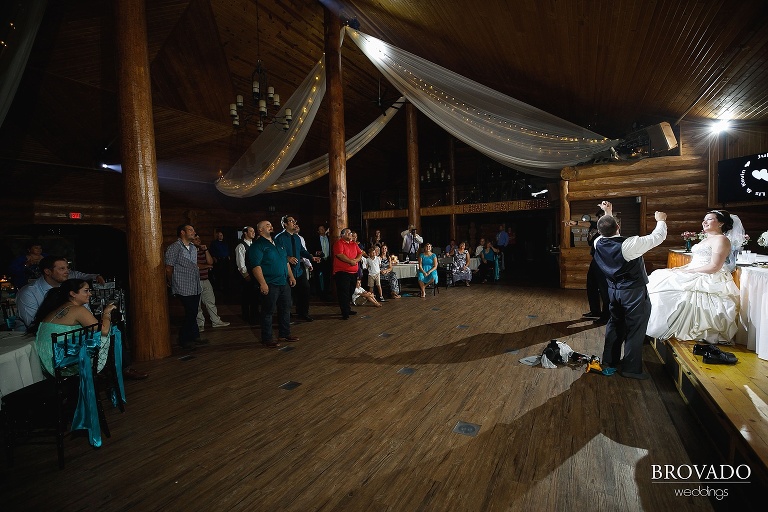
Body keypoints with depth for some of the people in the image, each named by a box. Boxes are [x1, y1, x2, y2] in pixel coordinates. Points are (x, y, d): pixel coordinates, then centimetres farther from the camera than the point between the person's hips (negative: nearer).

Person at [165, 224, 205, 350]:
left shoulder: (193, 248, 15)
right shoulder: (174, 248, -9)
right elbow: (168, 269, -6)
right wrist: (174, 285, 3)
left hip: (195, 287, 7)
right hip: (184, 288, -7)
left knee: (193, 314, 13)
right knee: (190, 314, -5)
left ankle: (194, 337, 24)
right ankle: (184, 340, 11)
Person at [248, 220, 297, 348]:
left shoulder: (278, 244, 18)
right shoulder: (257, 245, -8)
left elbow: (286, 262, 23)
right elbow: (256, 266, -18)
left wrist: (291, 276, 16)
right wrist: (263, 284, -24)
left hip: (284, 283, 8)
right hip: (270, 285, -8)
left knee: (285, 309, 14)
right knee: (268, 312, 1)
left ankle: (284, 334, 28)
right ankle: (267, 339, 12)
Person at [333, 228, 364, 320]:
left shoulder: (354, 244, 17)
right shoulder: (338, 243, -6)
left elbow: (360, 254, 11)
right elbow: (340, 255, -18)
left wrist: (356, 260, -10)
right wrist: (351, 261, -14)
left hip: (353, 272, 8)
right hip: (342, 272, -7)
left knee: (350, 292, 14)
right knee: (343, 293, -6)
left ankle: (348, 309, 26)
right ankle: (345, 313, -2)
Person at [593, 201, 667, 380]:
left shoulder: (599, 244, -10)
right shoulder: (629, 245, -26)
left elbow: (608, 234, 14)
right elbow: (658, 237, -12)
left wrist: (607, 214, 18)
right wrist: (660, 220, 7)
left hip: (613, 290, 6)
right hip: (634, 292, -6)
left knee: (615, 324, 19)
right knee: (635, 329, 6)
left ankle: (609, 362, 30)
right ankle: (631, 369, 16)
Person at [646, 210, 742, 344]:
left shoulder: (721, 239, -7)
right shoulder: (706, 239, 22)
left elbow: (714, 267, -17)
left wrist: (686, 271, -16)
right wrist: (679, 268, 4)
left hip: (709, 280, -10)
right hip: (695, 276, 10)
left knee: (666, 285, -24)